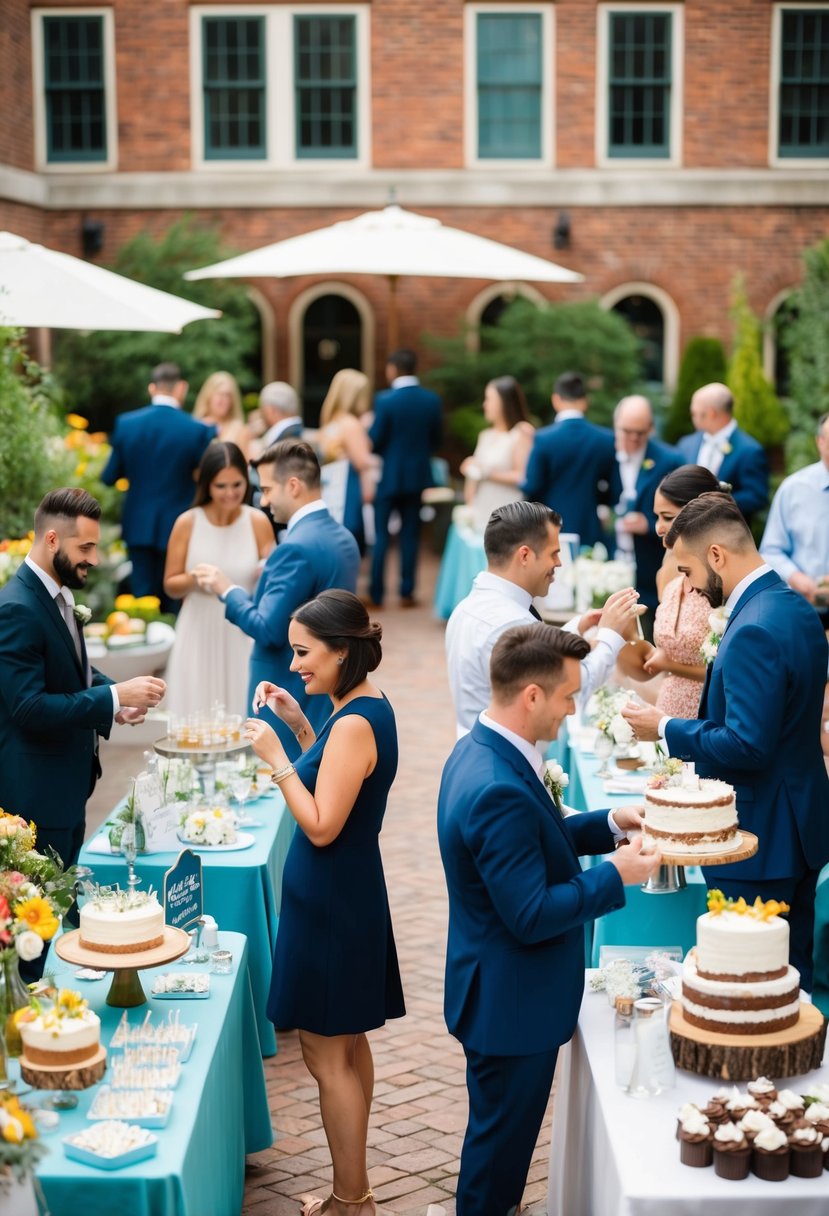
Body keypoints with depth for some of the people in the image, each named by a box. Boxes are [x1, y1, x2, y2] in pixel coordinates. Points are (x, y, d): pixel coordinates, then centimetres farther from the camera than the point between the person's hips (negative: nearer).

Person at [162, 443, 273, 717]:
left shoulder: (258, 522, -2)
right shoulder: (187, 523, -3)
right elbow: (171, 586, 4)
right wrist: (193, 580, -17)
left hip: (245, 636, 0)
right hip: (200, 636, 0)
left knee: (244, 713, 0)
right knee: (197, 714, 1)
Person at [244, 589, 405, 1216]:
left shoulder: (355, 724, -23)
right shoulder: (366, 706, 6)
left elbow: (321, 827, -24)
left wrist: (276, 757, -19)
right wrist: (299, 724, 8)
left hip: (331, 904, -10)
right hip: (347, 892, 10)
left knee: (327, 1054, 1)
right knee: (348, 1045, 18)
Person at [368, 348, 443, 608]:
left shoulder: (385, 400, -15)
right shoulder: (432, 400, -2)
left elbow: (375, 440, -12)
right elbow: (436, 437, 5)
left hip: (388, 474, -3)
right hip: (418, 474, 4)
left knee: (380, 534, 5)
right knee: (410, 534, 9)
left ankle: (376, 594, 5)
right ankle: (406, 592, 9)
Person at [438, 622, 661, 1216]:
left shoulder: (482, 750, 0)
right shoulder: (499, 789, -32)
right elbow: (531, 916, -29)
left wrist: (610, 824, 2)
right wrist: (616, 875, -19)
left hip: (503, 990, 10)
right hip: (511, 1003, -10)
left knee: (503, 1130, 26)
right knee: (501, 1138, 9)